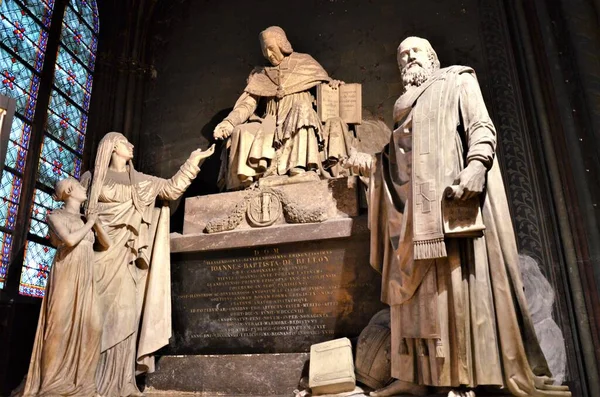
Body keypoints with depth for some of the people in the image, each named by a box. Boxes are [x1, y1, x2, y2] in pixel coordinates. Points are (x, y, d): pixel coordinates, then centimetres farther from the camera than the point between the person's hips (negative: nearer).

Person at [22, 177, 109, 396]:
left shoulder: (84, 218, 20)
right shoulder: (56, 215, 3)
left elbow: (107, 244, 21)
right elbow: (69, 240, -16)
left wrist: (96, 222, 9)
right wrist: (89, 223, -1)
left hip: (85, 279, 6)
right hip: (66, 275, -6)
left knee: (90, 326, -4)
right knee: (61, 324, -8)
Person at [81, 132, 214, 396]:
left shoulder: (141, 181, 19)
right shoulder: (92, 178, 10)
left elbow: (172, 189, 16)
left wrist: (193, 162, 12)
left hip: (125, 255, 3)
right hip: (98, 253, -2)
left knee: (122, 317, -3)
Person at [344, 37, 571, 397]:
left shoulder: (457, 81, 14)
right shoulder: (404, 105, 28)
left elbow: (482, 127, -2)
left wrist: (476, 166, -19)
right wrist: (370, 163, 9)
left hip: (451, 193, -5)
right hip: (411, 204, 6)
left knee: (456, 279, -11)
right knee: (413, 284, -1)